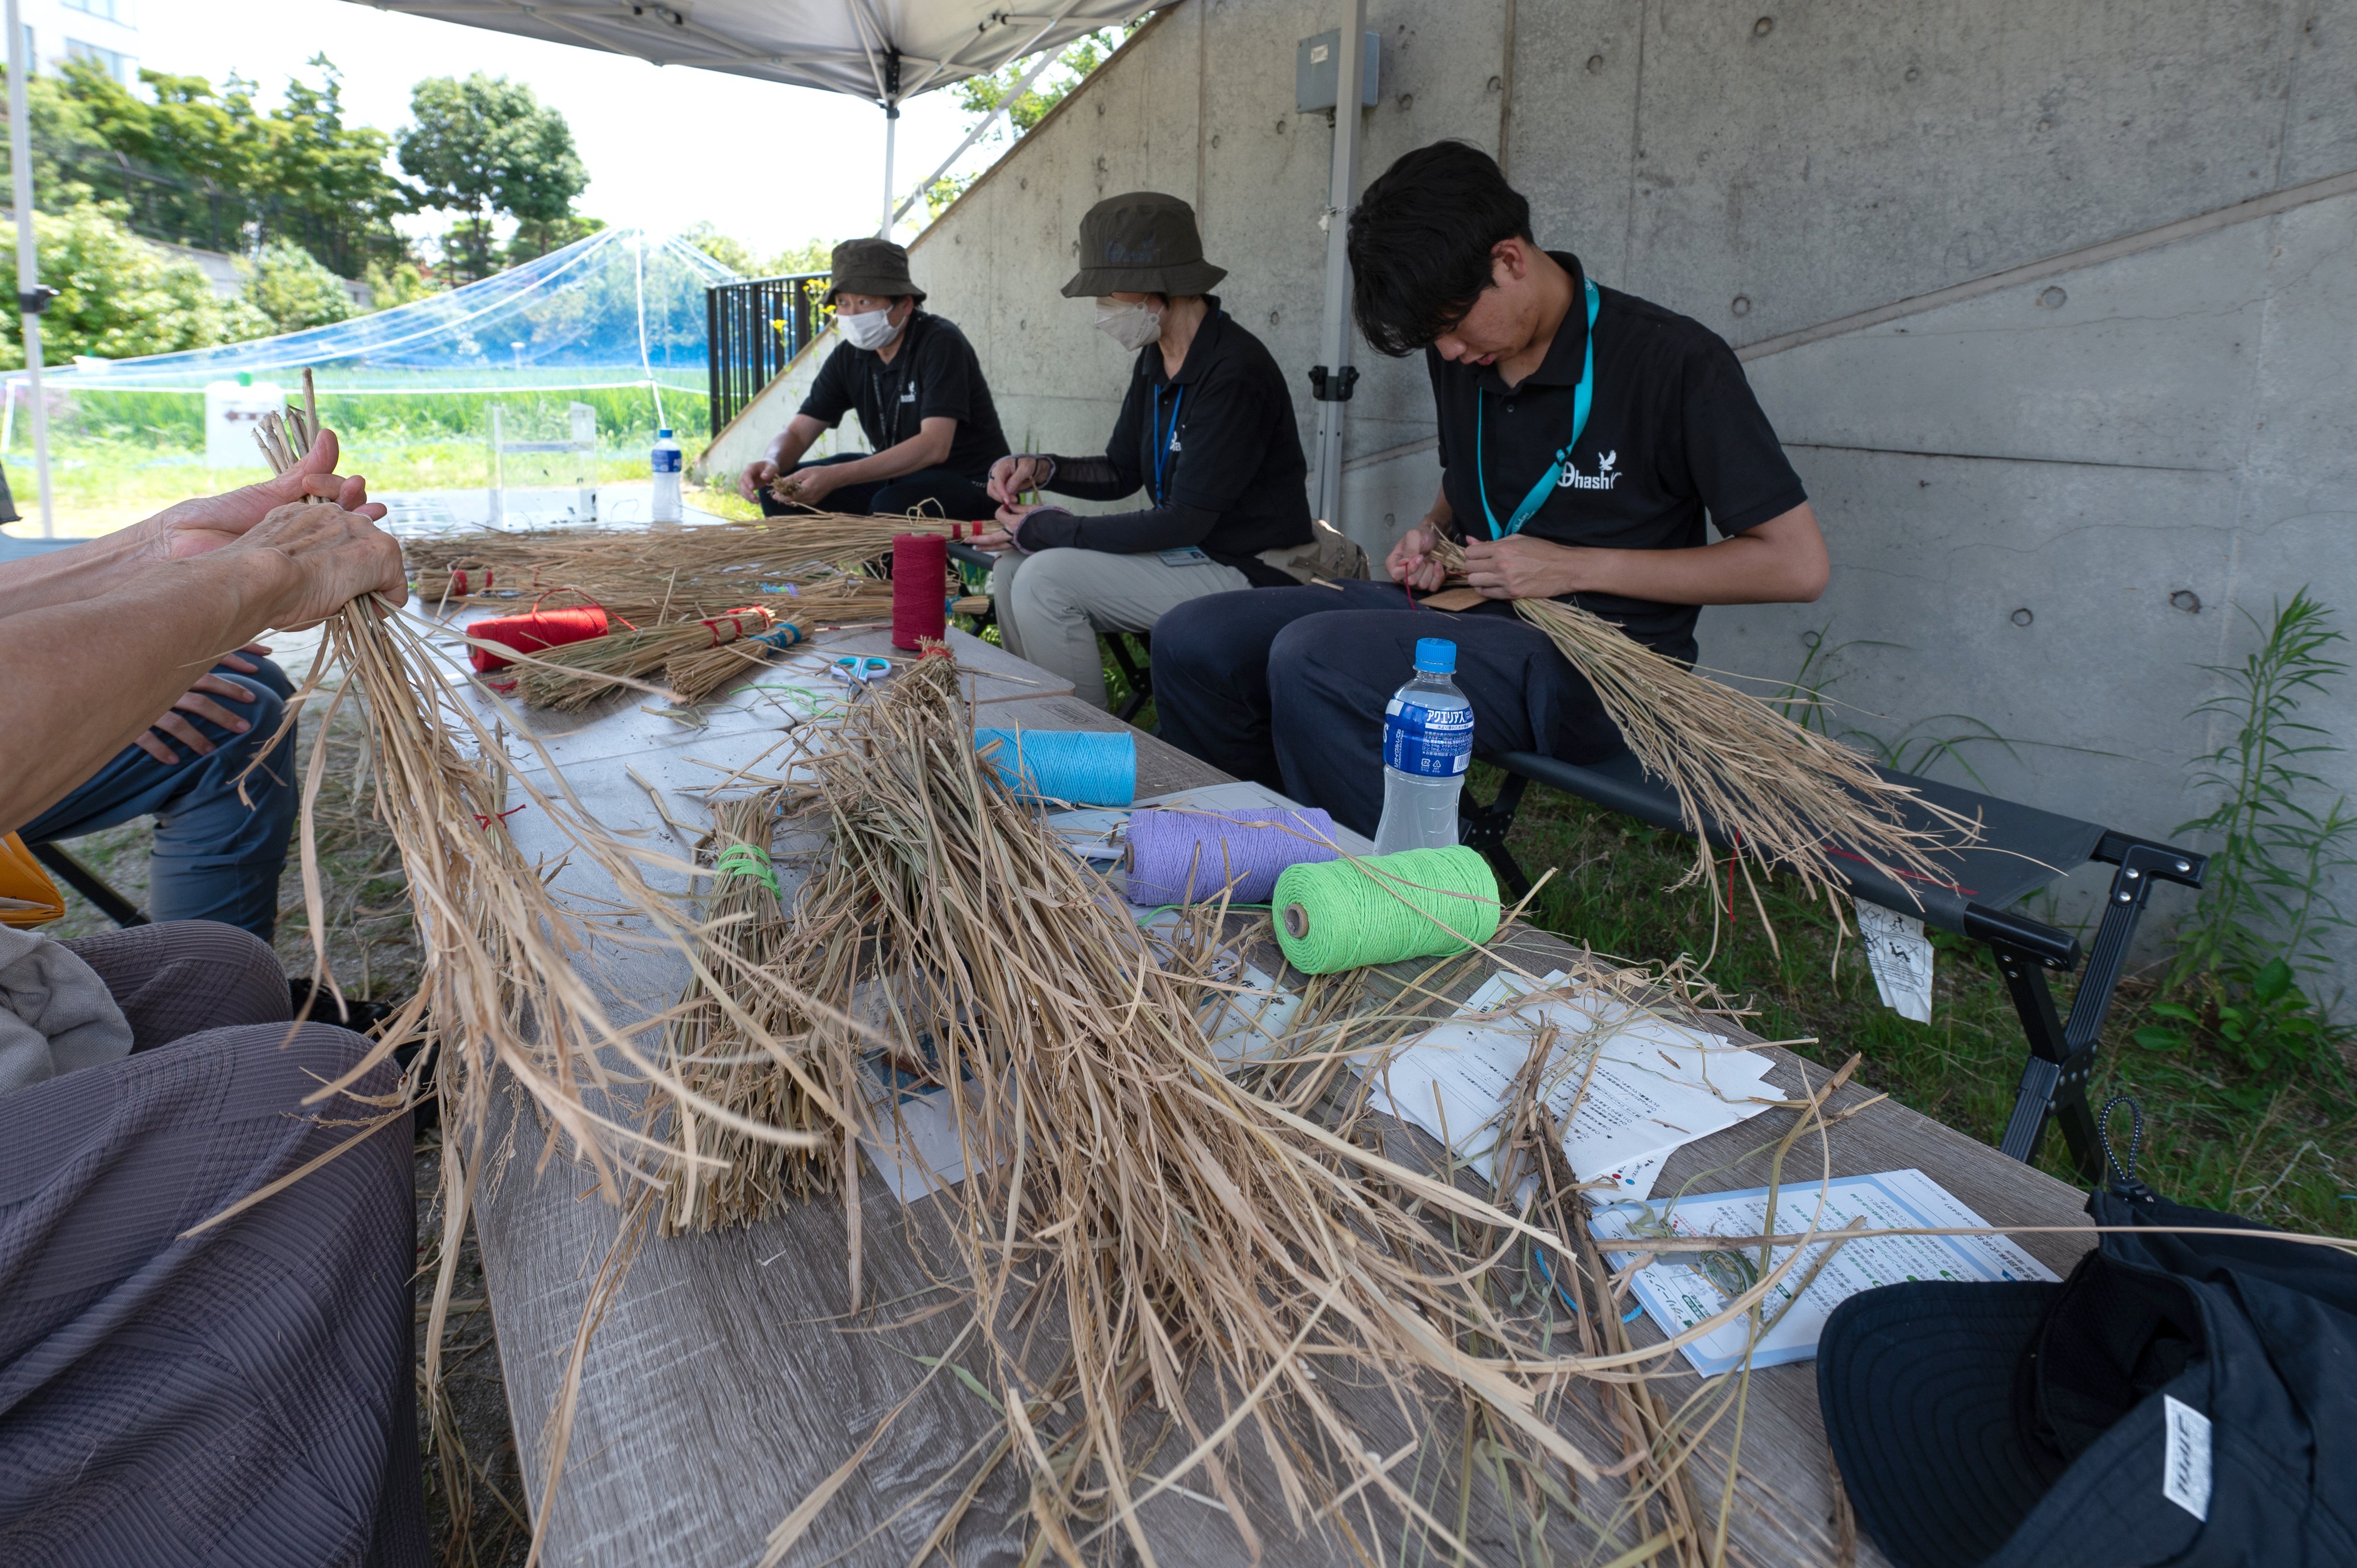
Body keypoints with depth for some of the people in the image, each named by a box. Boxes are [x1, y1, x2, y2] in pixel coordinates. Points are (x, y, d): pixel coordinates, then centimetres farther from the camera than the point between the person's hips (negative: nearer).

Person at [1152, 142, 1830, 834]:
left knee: (1311, 659, -32)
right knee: (1191, 641, -10)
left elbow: (1798, 564, -11)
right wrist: (1433, 532, 5)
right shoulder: (1460, 352, 10)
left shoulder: (1676, 361, -11)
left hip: (1595, 654, -7)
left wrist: (1574, 568, -14)